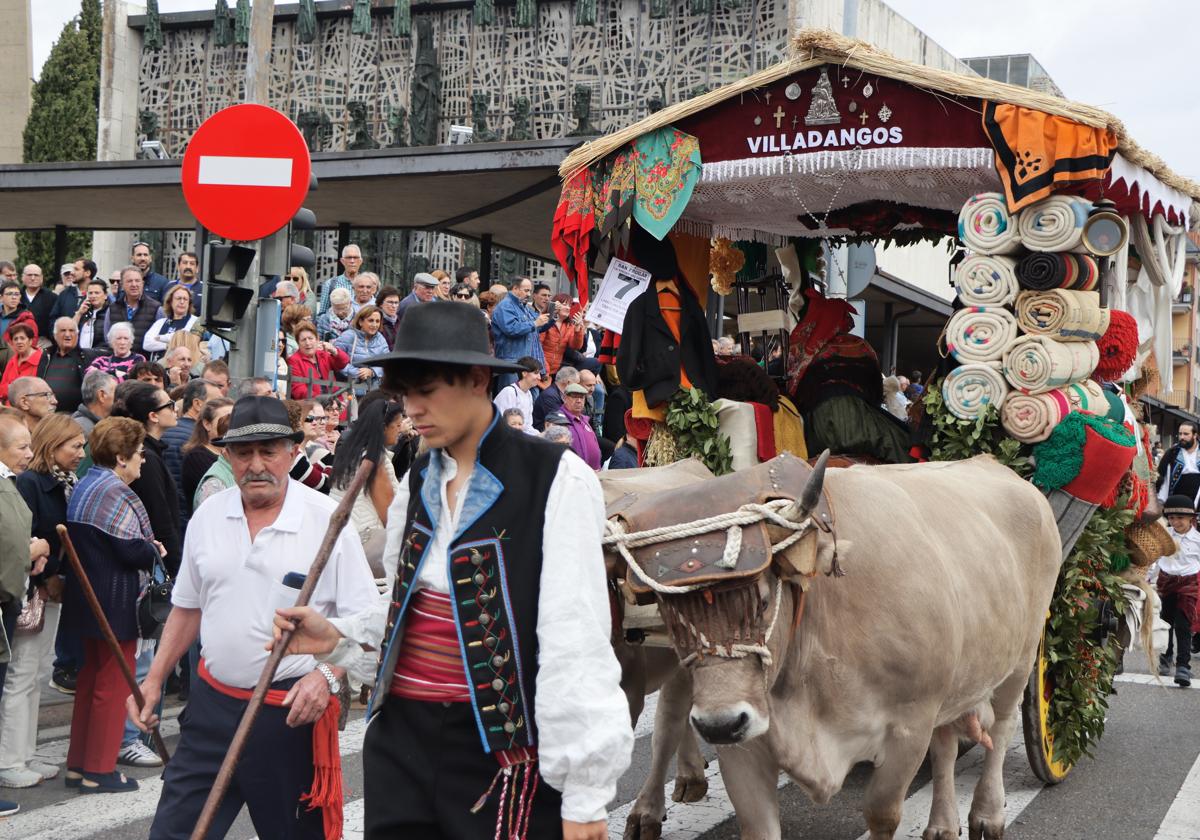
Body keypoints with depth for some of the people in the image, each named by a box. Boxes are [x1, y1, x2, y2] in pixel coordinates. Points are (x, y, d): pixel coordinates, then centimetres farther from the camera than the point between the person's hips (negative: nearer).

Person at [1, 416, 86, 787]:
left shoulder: (69, 485, 9)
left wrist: (60, 579, -2)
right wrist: (46, 578, -13)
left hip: (53, 589, 8)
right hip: (31, 592, -8)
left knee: (38, 674, 14)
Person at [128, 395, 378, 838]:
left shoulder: (328, 521, -10)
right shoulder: (207, 516, 4)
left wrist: (327, 675, -23)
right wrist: (155, 678, 13)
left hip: (293, 713, -4)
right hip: (212, 702, 4)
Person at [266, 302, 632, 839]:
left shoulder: (556, 480, -11)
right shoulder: (417, 482, 9)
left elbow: (577, 638, -13)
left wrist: (583, 793, -14)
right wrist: (338, 637, 2)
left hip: (502, 747, -5)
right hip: (401, 737, 6)